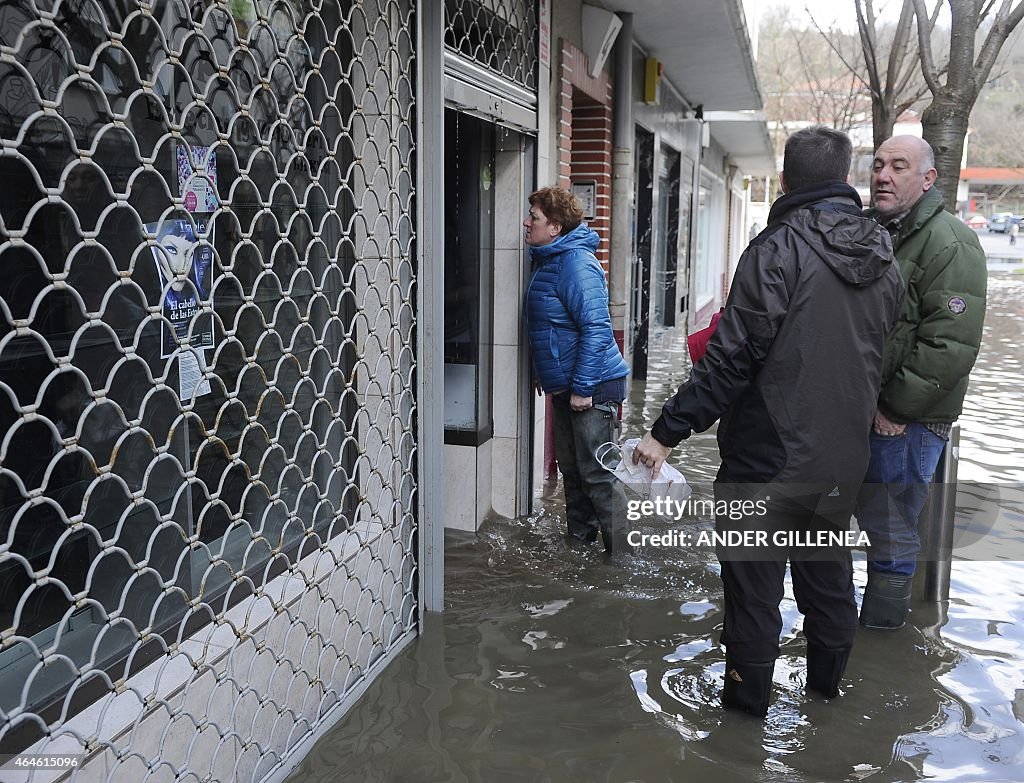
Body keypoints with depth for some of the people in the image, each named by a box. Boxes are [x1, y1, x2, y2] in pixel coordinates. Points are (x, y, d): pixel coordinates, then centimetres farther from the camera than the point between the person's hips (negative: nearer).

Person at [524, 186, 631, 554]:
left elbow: (596, 328, -25)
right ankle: (579, 538, 33)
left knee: (596, 475, -5)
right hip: (564, 386, 10)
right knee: (571, 469, 19)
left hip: (593, 387, -10)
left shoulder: (576, 265, -20)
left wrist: (583, 388, -24)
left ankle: (621, 555, 6)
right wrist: (546, 373, 22)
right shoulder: (549, 261, 11)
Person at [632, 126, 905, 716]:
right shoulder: (885, 259, 5)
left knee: (754, 579, 9)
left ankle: (749, 694, 24)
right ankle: (828, 682, 41)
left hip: (769, 457, -7)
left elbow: (732, 358, -23)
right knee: (829, 573, 23)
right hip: (844, 460, 7)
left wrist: (668, 431, -18)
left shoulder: (778, 249, -18)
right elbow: (878, 358, 14)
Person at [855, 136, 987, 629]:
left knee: (890, 532, 2)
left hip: (905, 421, -8)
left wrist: (891, 407, -18)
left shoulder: (950, 244, -14)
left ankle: (879, 635, 19)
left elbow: (951, 346, -22)